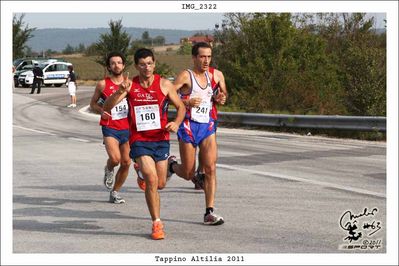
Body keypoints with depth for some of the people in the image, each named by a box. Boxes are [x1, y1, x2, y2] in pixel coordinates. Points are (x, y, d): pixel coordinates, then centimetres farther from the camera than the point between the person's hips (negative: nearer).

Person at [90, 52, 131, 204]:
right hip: (110, 128, -3)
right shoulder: (103, 84, -1)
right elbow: (93, 104, 8)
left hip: (127, 128, 3)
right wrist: (101, 111, -12)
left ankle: (115, 192, 22)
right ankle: (108, 170, 14)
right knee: (115, 158, -23)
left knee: (126, 163, 4)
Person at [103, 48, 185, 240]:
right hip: (139, 140, -2)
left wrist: (176, 123, -14)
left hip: (161, 139, 2)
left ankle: (143, 173, 45)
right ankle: (157, 224, -10)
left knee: (160, 184, 9)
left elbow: (181, 107, 6)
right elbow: (107, 107, -9)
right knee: (151, 179, -19)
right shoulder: (130, 85, -2)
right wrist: (120, 92, -27)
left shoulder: (164, 84, -3)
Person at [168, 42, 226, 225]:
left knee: (210, 168, -8)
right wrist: (186, 102, -26)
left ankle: (209, 213, -6)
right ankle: (171, 164, 38)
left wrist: (219, 98, 6)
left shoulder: (211, 76, 12)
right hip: (189, 126, -5)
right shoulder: (186, 76, -8)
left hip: (207, 126, 5)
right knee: (188, 174, 2)